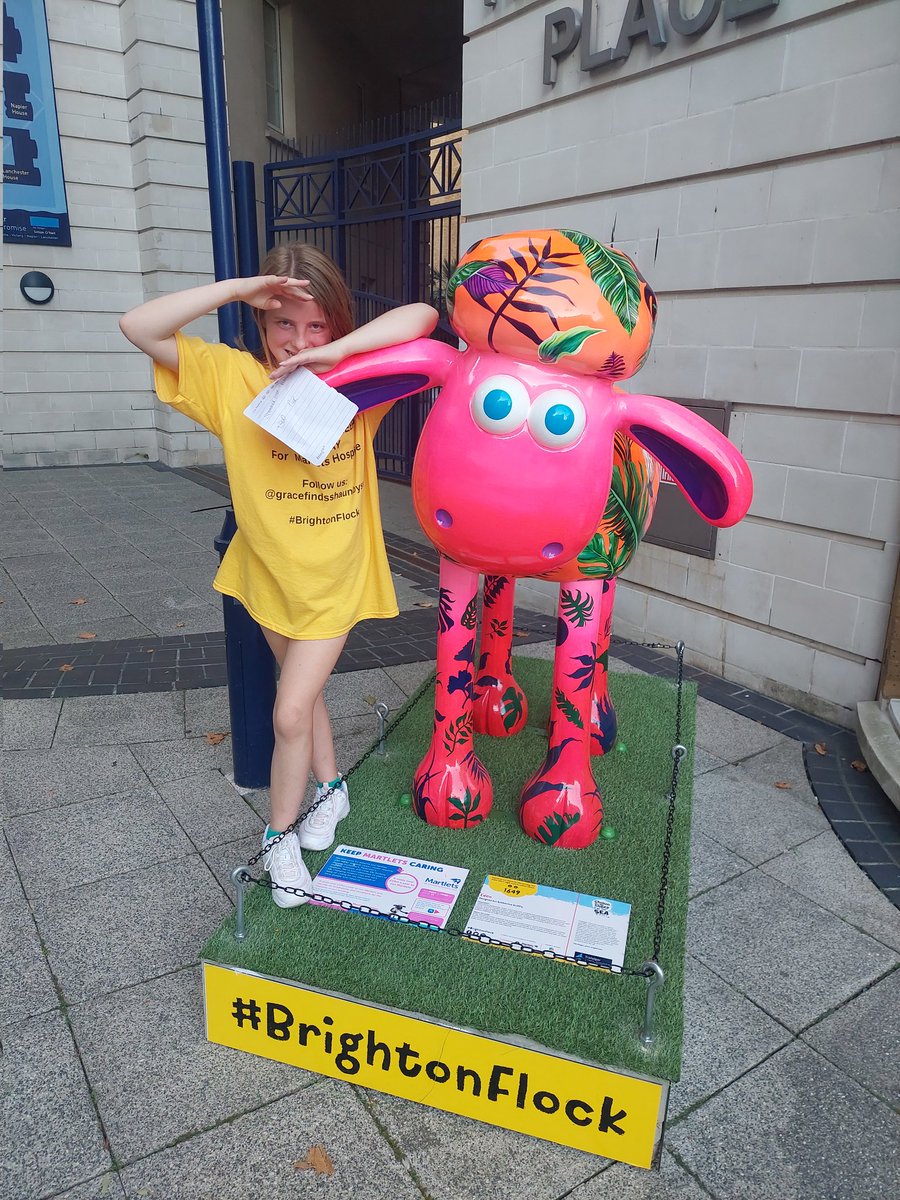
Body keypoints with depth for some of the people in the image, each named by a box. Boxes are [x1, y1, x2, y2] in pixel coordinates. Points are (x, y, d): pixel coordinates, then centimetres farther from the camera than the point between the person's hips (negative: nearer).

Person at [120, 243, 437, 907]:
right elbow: (138, 327, -15)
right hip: (269, 572, 3)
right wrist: (238, 288, -23)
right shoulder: (235, 377, -8)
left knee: (291, 713, -2)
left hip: (334, 579, -2)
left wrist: (336, 352, -31)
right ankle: (331, 786, 47)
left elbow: (421, 316, -20)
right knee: (303, 688, 21)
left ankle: (280, 833, 23)